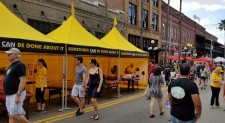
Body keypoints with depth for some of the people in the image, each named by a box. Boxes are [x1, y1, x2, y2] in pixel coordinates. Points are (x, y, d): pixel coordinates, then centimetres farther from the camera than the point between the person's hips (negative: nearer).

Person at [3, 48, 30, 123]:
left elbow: (23, 81, -21)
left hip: (16, 94, -9)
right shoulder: (11, 65, 15)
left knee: (14, 115, -7)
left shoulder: (19, 65, -15)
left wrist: (18, 95, -25)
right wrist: (7, 94, 20)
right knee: (10, 115, 10)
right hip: (9, 95, 9)